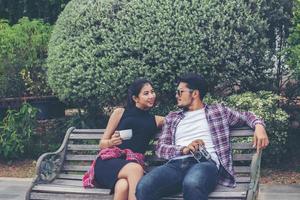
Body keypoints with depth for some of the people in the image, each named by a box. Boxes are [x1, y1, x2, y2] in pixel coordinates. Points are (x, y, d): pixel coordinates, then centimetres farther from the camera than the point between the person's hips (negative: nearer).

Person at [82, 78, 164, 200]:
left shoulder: (156, 121, 23)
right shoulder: (120, 113, 16)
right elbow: (102, 144, 15)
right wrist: (112, 142, -6)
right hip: (108, 161, -1)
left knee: (124, 186, -39)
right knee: (135, 168, -39)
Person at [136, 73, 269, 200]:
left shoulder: (218, 111, 23)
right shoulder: (172, 118, 27)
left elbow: (246, 116, 27)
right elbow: (160, 148, 16)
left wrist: (259, 126, 2)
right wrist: (184, 149, -5)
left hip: (206, 162, -2)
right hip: (176, 164, 2)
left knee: (192, 184, -43)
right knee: (144, 187, -33)